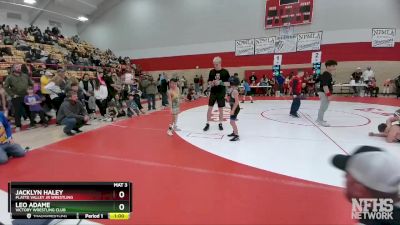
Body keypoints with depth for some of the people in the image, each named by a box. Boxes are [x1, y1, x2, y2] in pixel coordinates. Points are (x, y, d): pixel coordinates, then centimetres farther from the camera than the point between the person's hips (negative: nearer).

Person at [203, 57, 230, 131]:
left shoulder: (225, 72, -5)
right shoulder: (211, 71, 3)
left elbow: (228, 83, -6)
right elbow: (209, 83, 8)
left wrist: (220, 83, -20)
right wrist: (212, 83, -15)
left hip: (221, 93, -2)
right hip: (213, 93, 2)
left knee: (221, 109, 7)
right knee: (210, 108, 3)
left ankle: (220, 124, 23)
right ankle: (207, 124, 14)